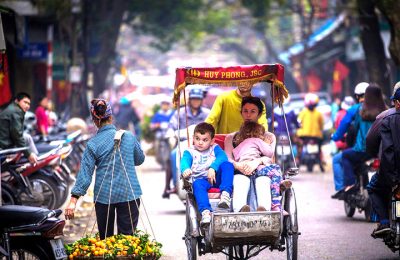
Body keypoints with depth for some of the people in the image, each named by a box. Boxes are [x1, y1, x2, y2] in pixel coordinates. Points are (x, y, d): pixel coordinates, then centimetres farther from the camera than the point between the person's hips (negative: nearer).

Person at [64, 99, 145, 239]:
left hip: (104, 195, -1)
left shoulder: (93, 144, -7)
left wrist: (73, 200, -9)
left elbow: (85, 173, -10)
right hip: (129, 193, 1)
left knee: (105, 238, 12)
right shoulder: (129, 137, -2)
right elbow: (140, 159, 14)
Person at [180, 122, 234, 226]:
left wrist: (213, 168, -23)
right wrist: (186, 169, -30)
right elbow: (184, 161, -3)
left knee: (227, 164, -27)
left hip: (216, 178, 1)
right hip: (201, 179, -1)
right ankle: (205, 212, -56)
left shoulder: (215, 148, 19)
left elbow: (222, 157, -3)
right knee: (197, 184, -37)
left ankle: (225, 194, -44)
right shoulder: (190, 152, 19)